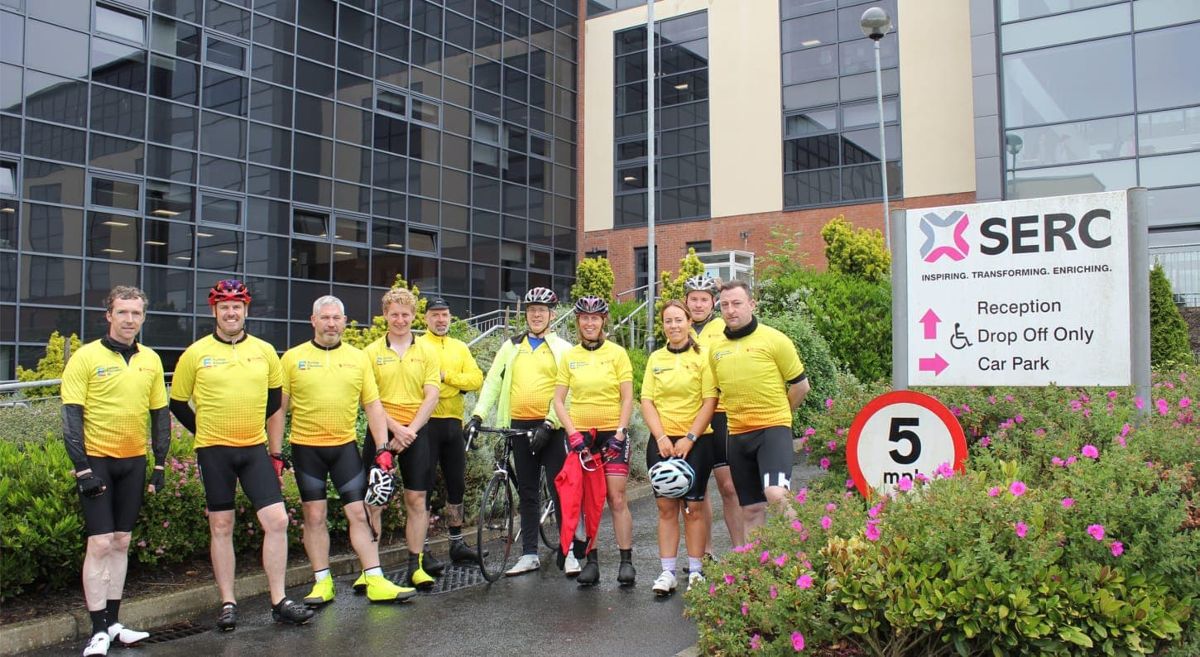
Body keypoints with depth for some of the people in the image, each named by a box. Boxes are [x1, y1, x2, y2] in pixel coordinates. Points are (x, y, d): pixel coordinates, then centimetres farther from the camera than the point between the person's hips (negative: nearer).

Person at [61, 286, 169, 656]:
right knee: (100, 543, -7)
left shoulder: (150, 360, 7)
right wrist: (82, 469, -15)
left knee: (121, 542, 10)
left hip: (134, 462, 5)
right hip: (97, 461, -4)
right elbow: (71, 416, -9)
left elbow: (160, 414, 11)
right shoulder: (86, 357, -7)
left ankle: (113, 623, 19)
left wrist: (160, 465, 7)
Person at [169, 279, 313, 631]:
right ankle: (227, 604, 18)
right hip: (214, 452, -2)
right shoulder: (196, 354, -2)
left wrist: (276, 453, 11)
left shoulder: (265, 351, 5)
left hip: (255, 449, 2)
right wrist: (208, 433, 8)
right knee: (221, 527, 6)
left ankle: (279, 602, 7)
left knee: (277, 520, -4)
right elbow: (178, 403, 7)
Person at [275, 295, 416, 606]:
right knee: (314, 516, 5)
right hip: (306, 448, -1)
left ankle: (376, 582, 4)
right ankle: (322, 582, 16)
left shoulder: (358, 358, 5)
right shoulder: (293, 358, 0)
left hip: (345, 446, 1)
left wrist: (382, 448, -2)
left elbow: (373, 406, 5)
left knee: (359, 513, 1)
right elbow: (279, 408, 1)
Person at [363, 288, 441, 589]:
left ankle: (416, 565, 11)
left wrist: (410, 430, -12)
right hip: (382, 432, -1)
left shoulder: (426, 353, 6)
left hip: (416, 432, 1)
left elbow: (431, 396, -1)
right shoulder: (372, 352, 2)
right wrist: (396, 428, -13)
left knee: (416, 499, 3)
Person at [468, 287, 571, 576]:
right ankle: (529, 554, 17)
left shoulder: (562, 349, 2)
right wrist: (478, 415, -6)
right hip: (519, 427, 4)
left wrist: (549, 424, -17)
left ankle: (570, 551, 6)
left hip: (549, 427, -4)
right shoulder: (511, 347, 13)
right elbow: (493, 382, 7)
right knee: (527, 492, 10)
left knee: (559, 488, -3)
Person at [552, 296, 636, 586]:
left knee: (617, 499, -5)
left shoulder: (617, 353, 0)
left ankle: (627, 561, 4)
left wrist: (620, 432, -11)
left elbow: (627, 398, -1)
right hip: (580, 435, 2)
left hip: (612, 434, -2)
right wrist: (572, 433, -9)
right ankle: (591, 560, 13)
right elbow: (558, 401, 3)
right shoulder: (569, 357, 5)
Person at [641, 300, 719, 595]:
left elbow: (710, 401, -6)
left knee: (693, 507, 0)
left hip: (695, 441, -3)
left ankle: (695, 571, 10)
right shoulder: (655, 358, 9)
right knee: (666, 507, 3)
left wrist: (689, 438, -13)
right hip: (661, 441, 3)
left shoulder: (703, 356, -1)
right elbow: (647, 401, 5)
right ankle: (668, 573, 8)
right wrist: (661, 438, -8)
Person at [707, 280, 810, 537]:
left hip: (773, 429, -5)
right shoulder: (715, 347, 7)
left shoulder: (774, 339, -6)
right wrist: (741, 412, 13)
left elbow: (801, 385, 0)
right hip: (738, 435, 5)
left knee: (775, 494, -25)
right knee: (750, 508, 11)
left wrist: (775, 412, 7)